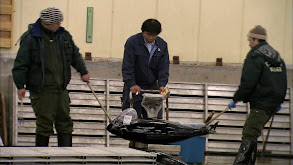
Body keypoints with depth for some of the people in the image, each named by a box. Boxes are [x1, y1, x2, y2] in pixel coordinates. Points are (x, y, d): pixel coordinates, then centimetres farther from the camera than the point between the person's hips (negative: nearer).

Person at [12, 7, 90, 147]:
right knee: (45, 122, -4)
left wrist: (83, 72, 22)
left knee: (64, 121, 7)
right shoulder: (30, 38, -9)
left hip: (61, 88, 6)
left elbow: (75, 55, 25)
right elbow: (21, 64, -8)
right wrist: (20, 85, -11)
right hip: (41, 90, -6)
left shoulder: (64, 35, 10)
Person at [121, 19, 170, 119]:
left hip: (152, 86, 4)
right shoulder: (132, 42, -8)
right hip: (134, 86, -3)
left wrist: (162, 85, -12)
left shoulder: (162, 45, 3)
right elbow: (127, 66, -10)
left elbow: (164, 67, 3)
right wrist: (132, 84, -20)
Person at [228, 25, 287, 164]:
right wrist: (279, 101, 29)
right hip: (273, 103, 9)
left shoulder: (255, 56, -11)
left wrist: (236, 99, -8)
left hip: (260, 104, -9)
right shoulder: (277, 56, 17)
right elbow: (283, 82, 22)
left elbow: (248, 83, -17)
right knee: (251, 133, 17)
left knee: (249, 135, -16)